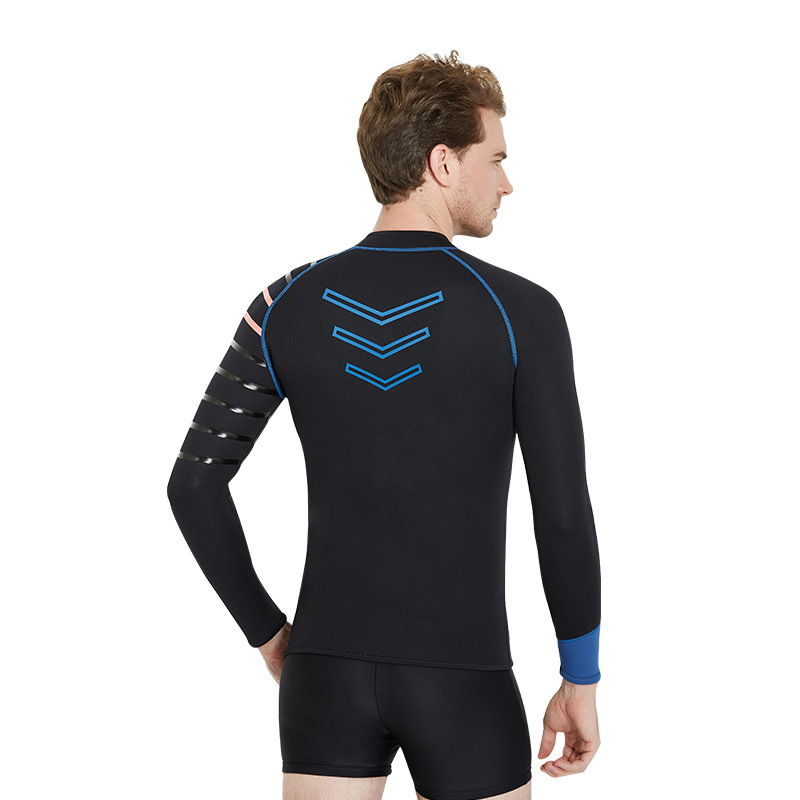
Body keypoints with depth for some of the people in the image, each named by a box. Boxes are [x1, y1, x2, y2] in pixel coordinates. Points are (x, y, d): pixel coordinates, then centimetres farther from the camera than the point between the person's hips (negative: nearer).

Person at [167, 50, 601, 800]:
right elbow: (564, 517, -10)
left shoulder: (287, 306, -1)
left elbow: (194, 482, -2)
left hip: (327, 670, 3)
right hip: (464, 680, -2)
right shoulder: (522, 312, -10)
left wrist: (266, 631, 9)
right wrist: (581, 681, 3)